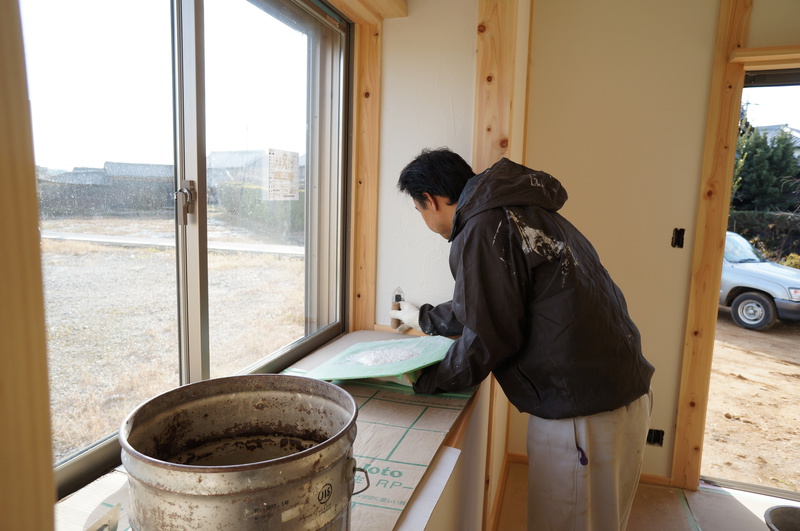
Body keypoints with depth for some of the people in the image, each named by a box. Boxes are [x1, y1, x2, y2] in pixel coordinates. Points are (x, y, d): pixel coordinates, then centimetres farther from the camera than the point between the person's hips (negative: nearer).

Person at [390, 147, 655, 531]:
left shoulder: (482, 231, -16)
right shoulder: (521, 211, 16)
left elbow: (490, 337, -16)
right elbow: (488, 308, 26)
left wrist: (426, 381, 0)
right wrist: (424, 319, 39)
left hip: (581, 416, -10)